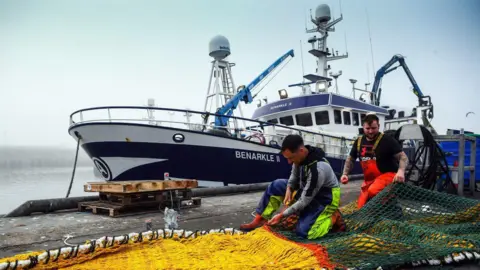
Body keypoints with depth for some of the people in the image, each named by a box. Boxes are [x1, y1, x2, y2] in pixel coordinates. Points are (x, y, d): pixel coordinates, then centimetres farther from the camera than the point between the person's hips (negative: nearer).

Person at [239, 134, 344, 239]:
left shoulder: (318, 169, -36)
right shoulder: (300, 156, -13)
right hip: (307, 189, 8)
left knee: (303, 231, -22)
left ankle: (333, 217, 1)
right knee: (276, 185, -2)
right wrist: (289, 189, -12)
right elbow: (294, 175, 8)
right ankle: (259, 220, 2)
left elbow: (304, 201, -28)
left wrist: (282, 215, -21)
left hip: (325, 198, -8)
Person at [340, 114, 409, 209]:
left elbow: (403, 157, -15)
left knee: (372, 191, -37)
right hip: (368, 179, 6)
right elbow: (350, 159, 17)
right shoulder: (359, 141, 5)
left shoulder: (388, 140, -11)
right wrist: (345, 174, 4)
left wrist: (401, 171, -35)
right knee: (361, 208, 5)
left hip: (387, 175, -6)